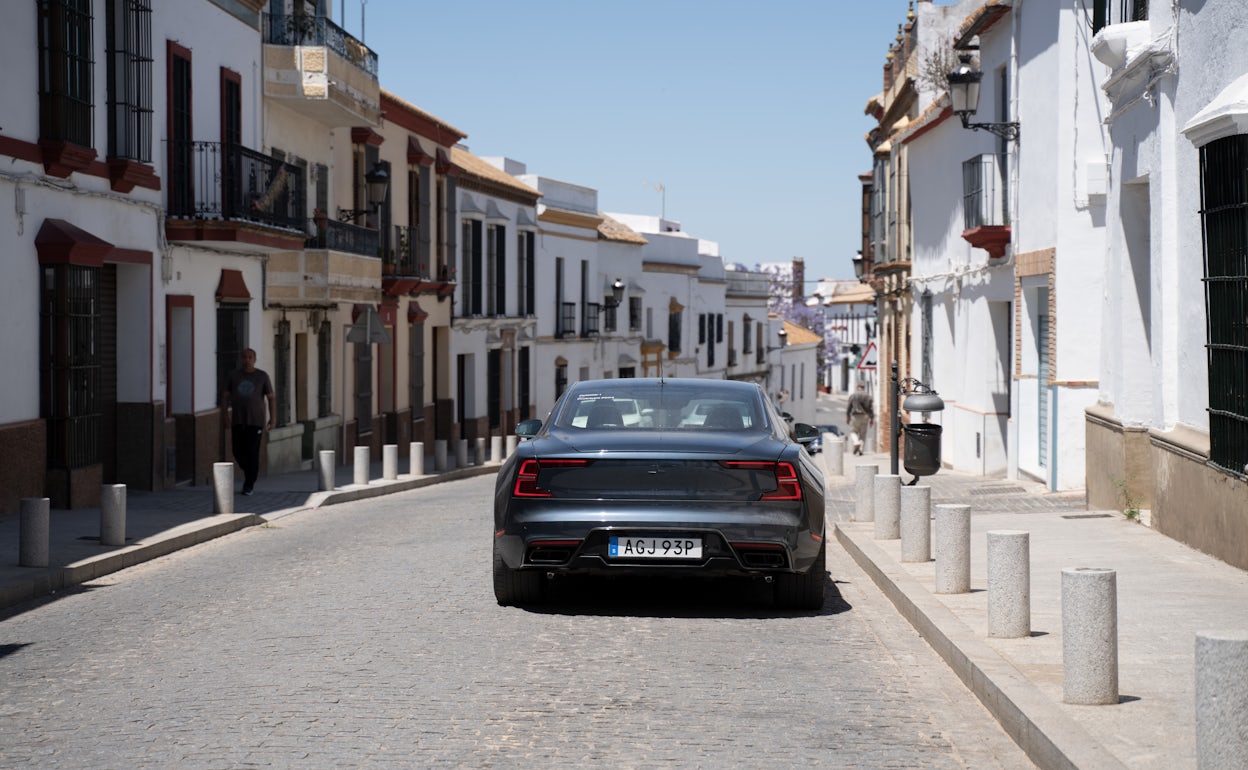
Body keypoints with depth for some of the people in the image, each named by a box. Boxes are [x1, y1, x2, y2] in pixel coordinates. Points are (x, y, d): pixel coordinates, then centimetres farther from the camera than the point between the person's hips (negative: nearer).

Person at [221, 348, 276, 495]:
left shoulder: (262, 376, 1)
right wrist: (225, 413, -6)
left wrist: (273, 418, -4)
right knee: (238, 452, 1)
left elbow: (271, 398, 3)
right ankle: (249, 472, 30)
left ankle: (249, 485, 0)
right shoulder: (233, 375, 4)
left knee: (252, 452, -9)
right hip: (238, 421, 2)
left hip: (256, 421, -2)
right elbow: (225, 396, 7)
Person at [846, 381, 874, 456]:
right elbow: (871, 408, 4)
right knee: (863, 433, 9)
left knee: (853, 431, 8)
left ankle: (856, 443, -18)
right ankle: (860, 449, 2)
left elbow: (849, 407, 2)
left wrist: (847, 417, 10)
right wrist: (872, 419, 8)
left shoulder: (853, 396, 0)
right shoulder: (868, 396, 4)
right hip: (865, 416, 2)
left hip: (855, 416, -2)